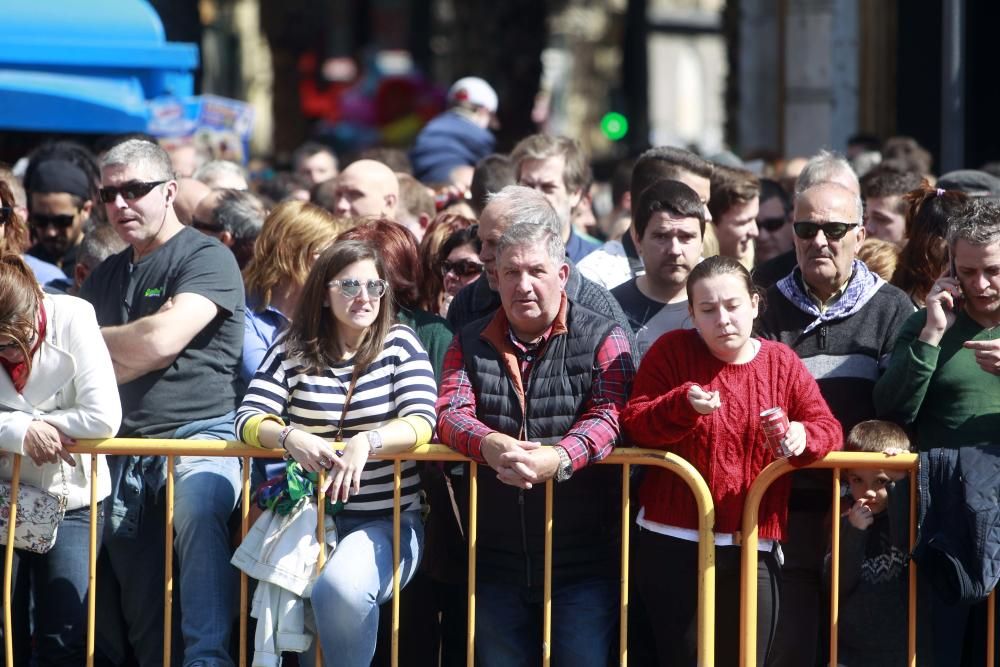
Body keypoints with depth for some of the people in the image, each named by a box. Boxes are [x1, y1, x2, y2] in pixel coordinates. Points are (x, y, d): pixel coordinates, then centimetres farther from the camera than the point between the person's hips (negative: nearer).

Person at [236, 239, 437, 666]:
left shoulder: (400, 345, 2)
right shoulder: (293, 351, 6)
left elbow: (422, 421, -11)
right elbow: (248, 419, -2)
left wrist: (366, 442, -31)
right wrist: (290, 437, -25)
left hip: (386, 522, -2)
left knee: (339, 588, -32)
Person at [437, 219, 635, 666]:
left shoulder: (602, 339, 0)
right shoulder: (471, 343, 11)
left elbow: (609, 416, -13)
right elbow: (450, 411, -3)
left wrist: (559, 457, -33)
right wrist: (488, 443, -27)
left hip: (583, 560, -3)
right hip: (498, 558, 4)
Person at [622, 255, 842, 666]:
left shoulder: (781, 363, 7)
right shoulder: (671, 352, 1)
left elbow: (828, 428, 4)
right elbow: (633, 425, -5)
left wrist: (802, 436, -20)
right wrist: (684, 404, -23)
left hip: (753, 546, 2)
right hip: (674, 542, -2)